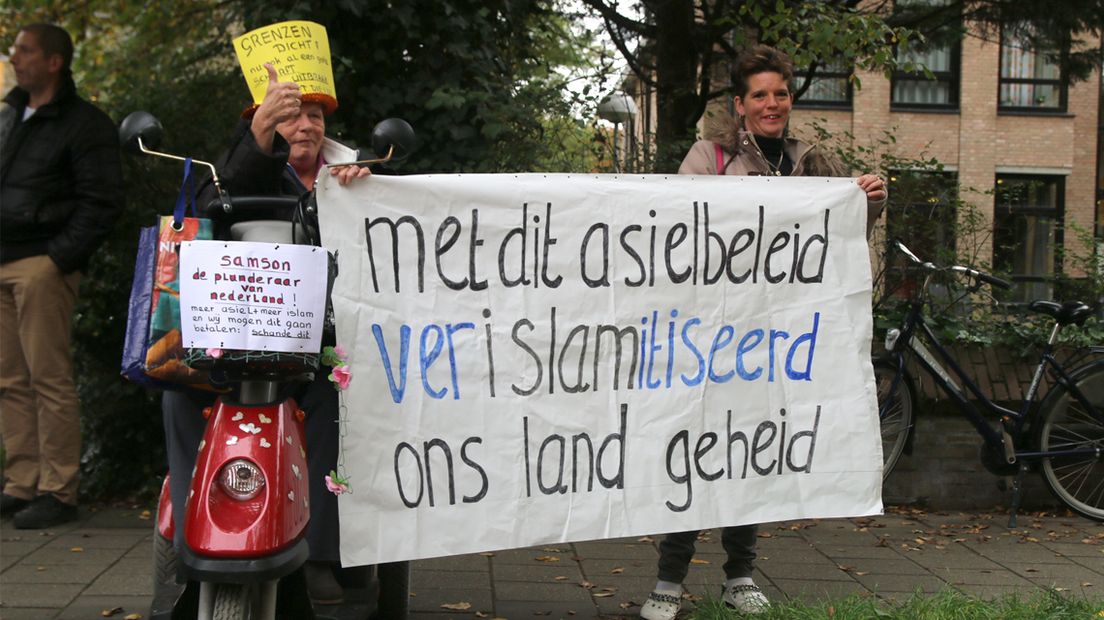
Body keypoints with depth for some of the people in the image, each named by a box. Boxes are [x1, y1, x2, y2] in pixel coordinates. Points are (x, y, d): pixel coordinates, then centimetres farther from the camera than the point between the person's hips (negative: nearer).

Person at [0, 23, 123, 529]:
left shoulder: (85, 124, -2)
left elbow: (102, 202, -8)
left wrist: (61, 256, -15)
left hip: (41, 265, -8)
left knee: (49, 379, -7)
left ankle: (58, 492, -2)